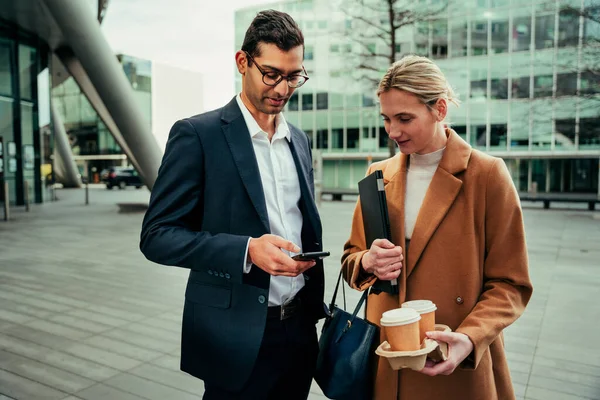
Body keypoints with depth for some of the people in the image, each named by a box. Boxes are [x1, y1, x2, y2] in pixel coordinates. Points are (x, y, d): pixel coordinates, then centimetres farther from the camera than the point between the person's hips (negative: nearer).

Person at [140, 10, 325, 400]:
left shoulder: (299, 140, 9)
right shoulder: (197, 134, -10)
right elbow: (157, 236, -12)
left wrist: (315, 305, 11)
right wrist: (247, 251, -24)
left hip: (299, 330, 6)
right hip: (237, 336, -5)